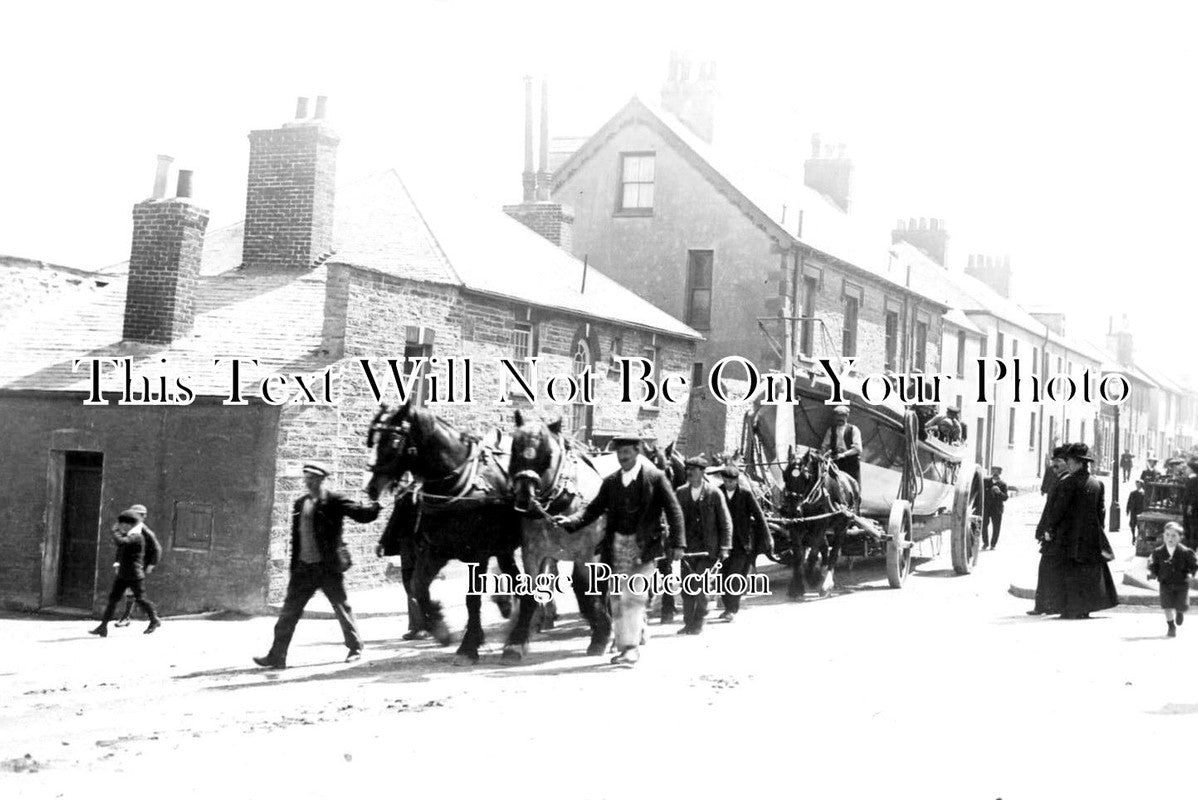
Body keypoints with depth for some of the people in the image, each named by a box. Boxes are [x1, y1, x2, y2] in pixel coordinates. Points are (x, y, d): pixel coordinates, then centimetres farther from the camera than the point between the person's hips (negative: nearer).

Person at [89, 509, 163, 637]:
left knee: (140, 599, 2)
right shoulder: (128, 536, 13)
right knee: (113, 598, 1)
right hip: (122, 574, 9)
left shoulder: (137, 537, -17)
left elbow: (120, 542, -32)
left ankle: (154, 620, 22)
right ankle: (103, 626, -1)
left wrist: (115, 531, -19)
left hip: (134, 575, -9)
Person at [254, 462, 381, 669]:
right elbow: (296, 537, 15)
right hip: (304, 567, 5)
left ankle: (355, 647, 22)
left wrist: (374, 505, -32)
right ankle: (277, 656, 4)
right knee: (289, 611, 2)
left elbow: (362, 514, -11)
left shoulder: (334, 501, -6)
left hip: (329, 566, -5)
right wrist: (294, 566, 13)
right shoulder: (299, 503, 11)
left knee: (341, 607, 6)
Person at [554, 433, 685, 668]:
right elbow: (594, 509, 7)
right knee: (617, 598, 10)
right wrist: (571, 521, -10)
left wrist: (677, 543, -12)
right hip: (617, 543, 5)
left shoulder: (655, 477, -4)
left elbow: (673, 510, -4)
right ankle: (623, 646, 21)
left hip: (645, 545, -5)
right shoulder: (611, 481, 9)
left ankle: (632, 648, -7)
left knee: (634, 596, -11)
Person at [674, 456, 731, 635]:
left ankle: (698, 624, 7)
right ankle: (688, 622, 15)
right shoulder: (681, 493, 6)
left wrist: (725, 547, -7)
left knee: (699, 587, -7)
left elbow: (725, 522, -1)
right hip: (687, 548, 3)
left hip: (707, 549, -3)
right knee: (686, 587, 3)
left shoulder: (714, 494, -3)